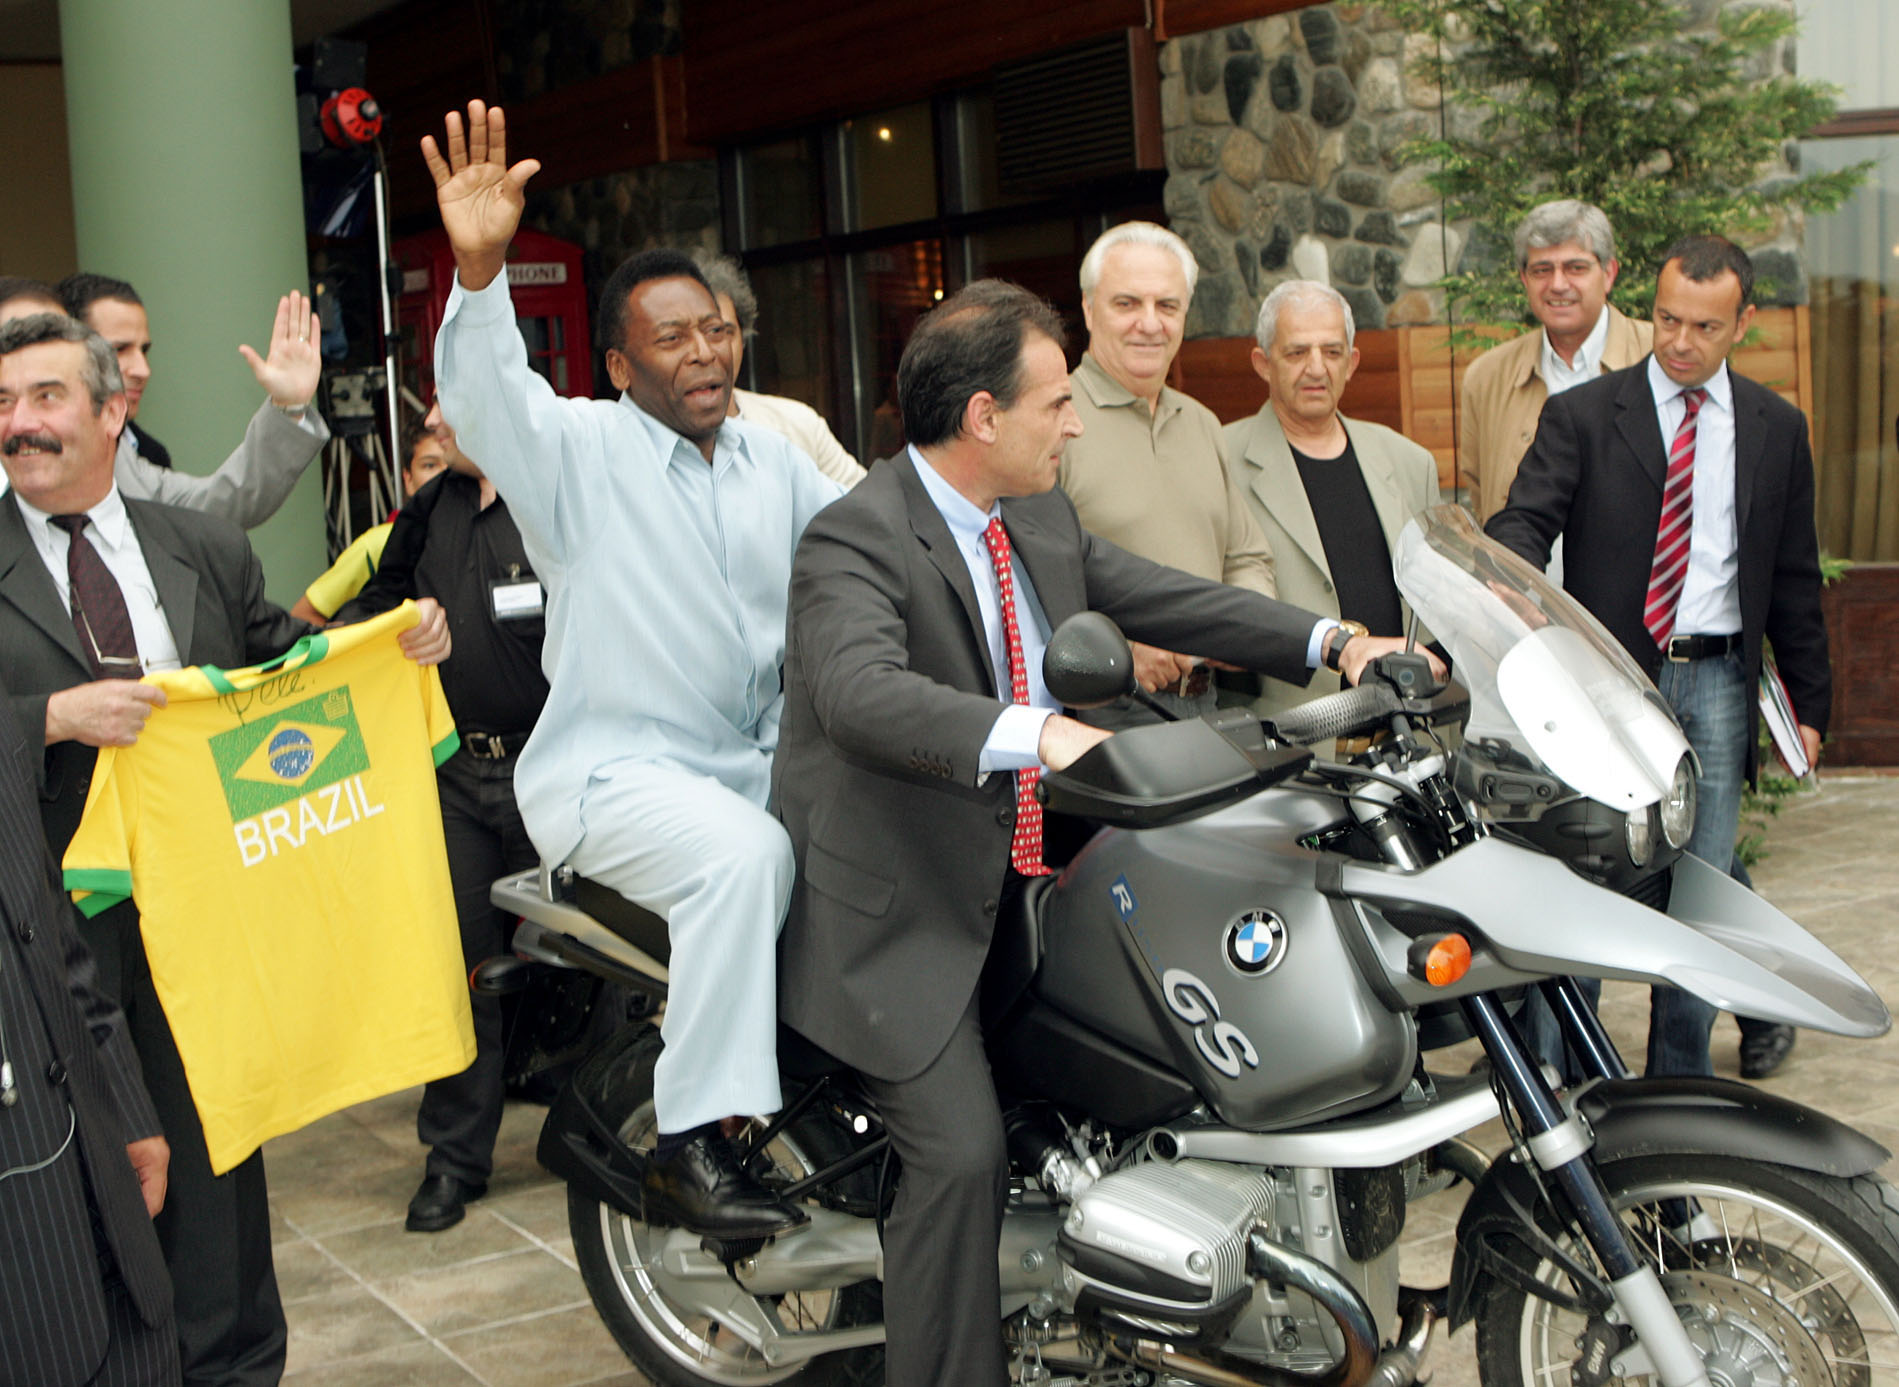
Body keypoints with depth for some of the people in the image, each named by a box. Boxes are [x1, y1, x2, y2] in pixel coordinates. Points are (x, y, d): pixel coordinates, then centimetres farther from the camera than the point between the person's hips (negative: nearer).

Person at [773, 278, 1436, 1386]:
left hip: (1017, 876, 8)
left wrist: (1329, 639, 4)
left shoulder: (1043, 519, 8)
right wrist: (1034, 734, -51)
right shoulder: (856, 543, -20)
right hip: (898, 910, -8)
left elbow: (1159, 596, 14)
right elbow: (862, 693, -37)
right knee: (965, 1153, -16)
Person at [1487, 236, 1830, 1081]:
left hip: (1718, 685, 3)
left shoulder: (1776, 429, 11)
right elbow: (1526, 519, -12)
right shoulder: (1582, 416, 1)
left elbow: (1794, 577, 14)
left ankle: (1680, 1089, 19)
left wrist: (1809, 702, 13)